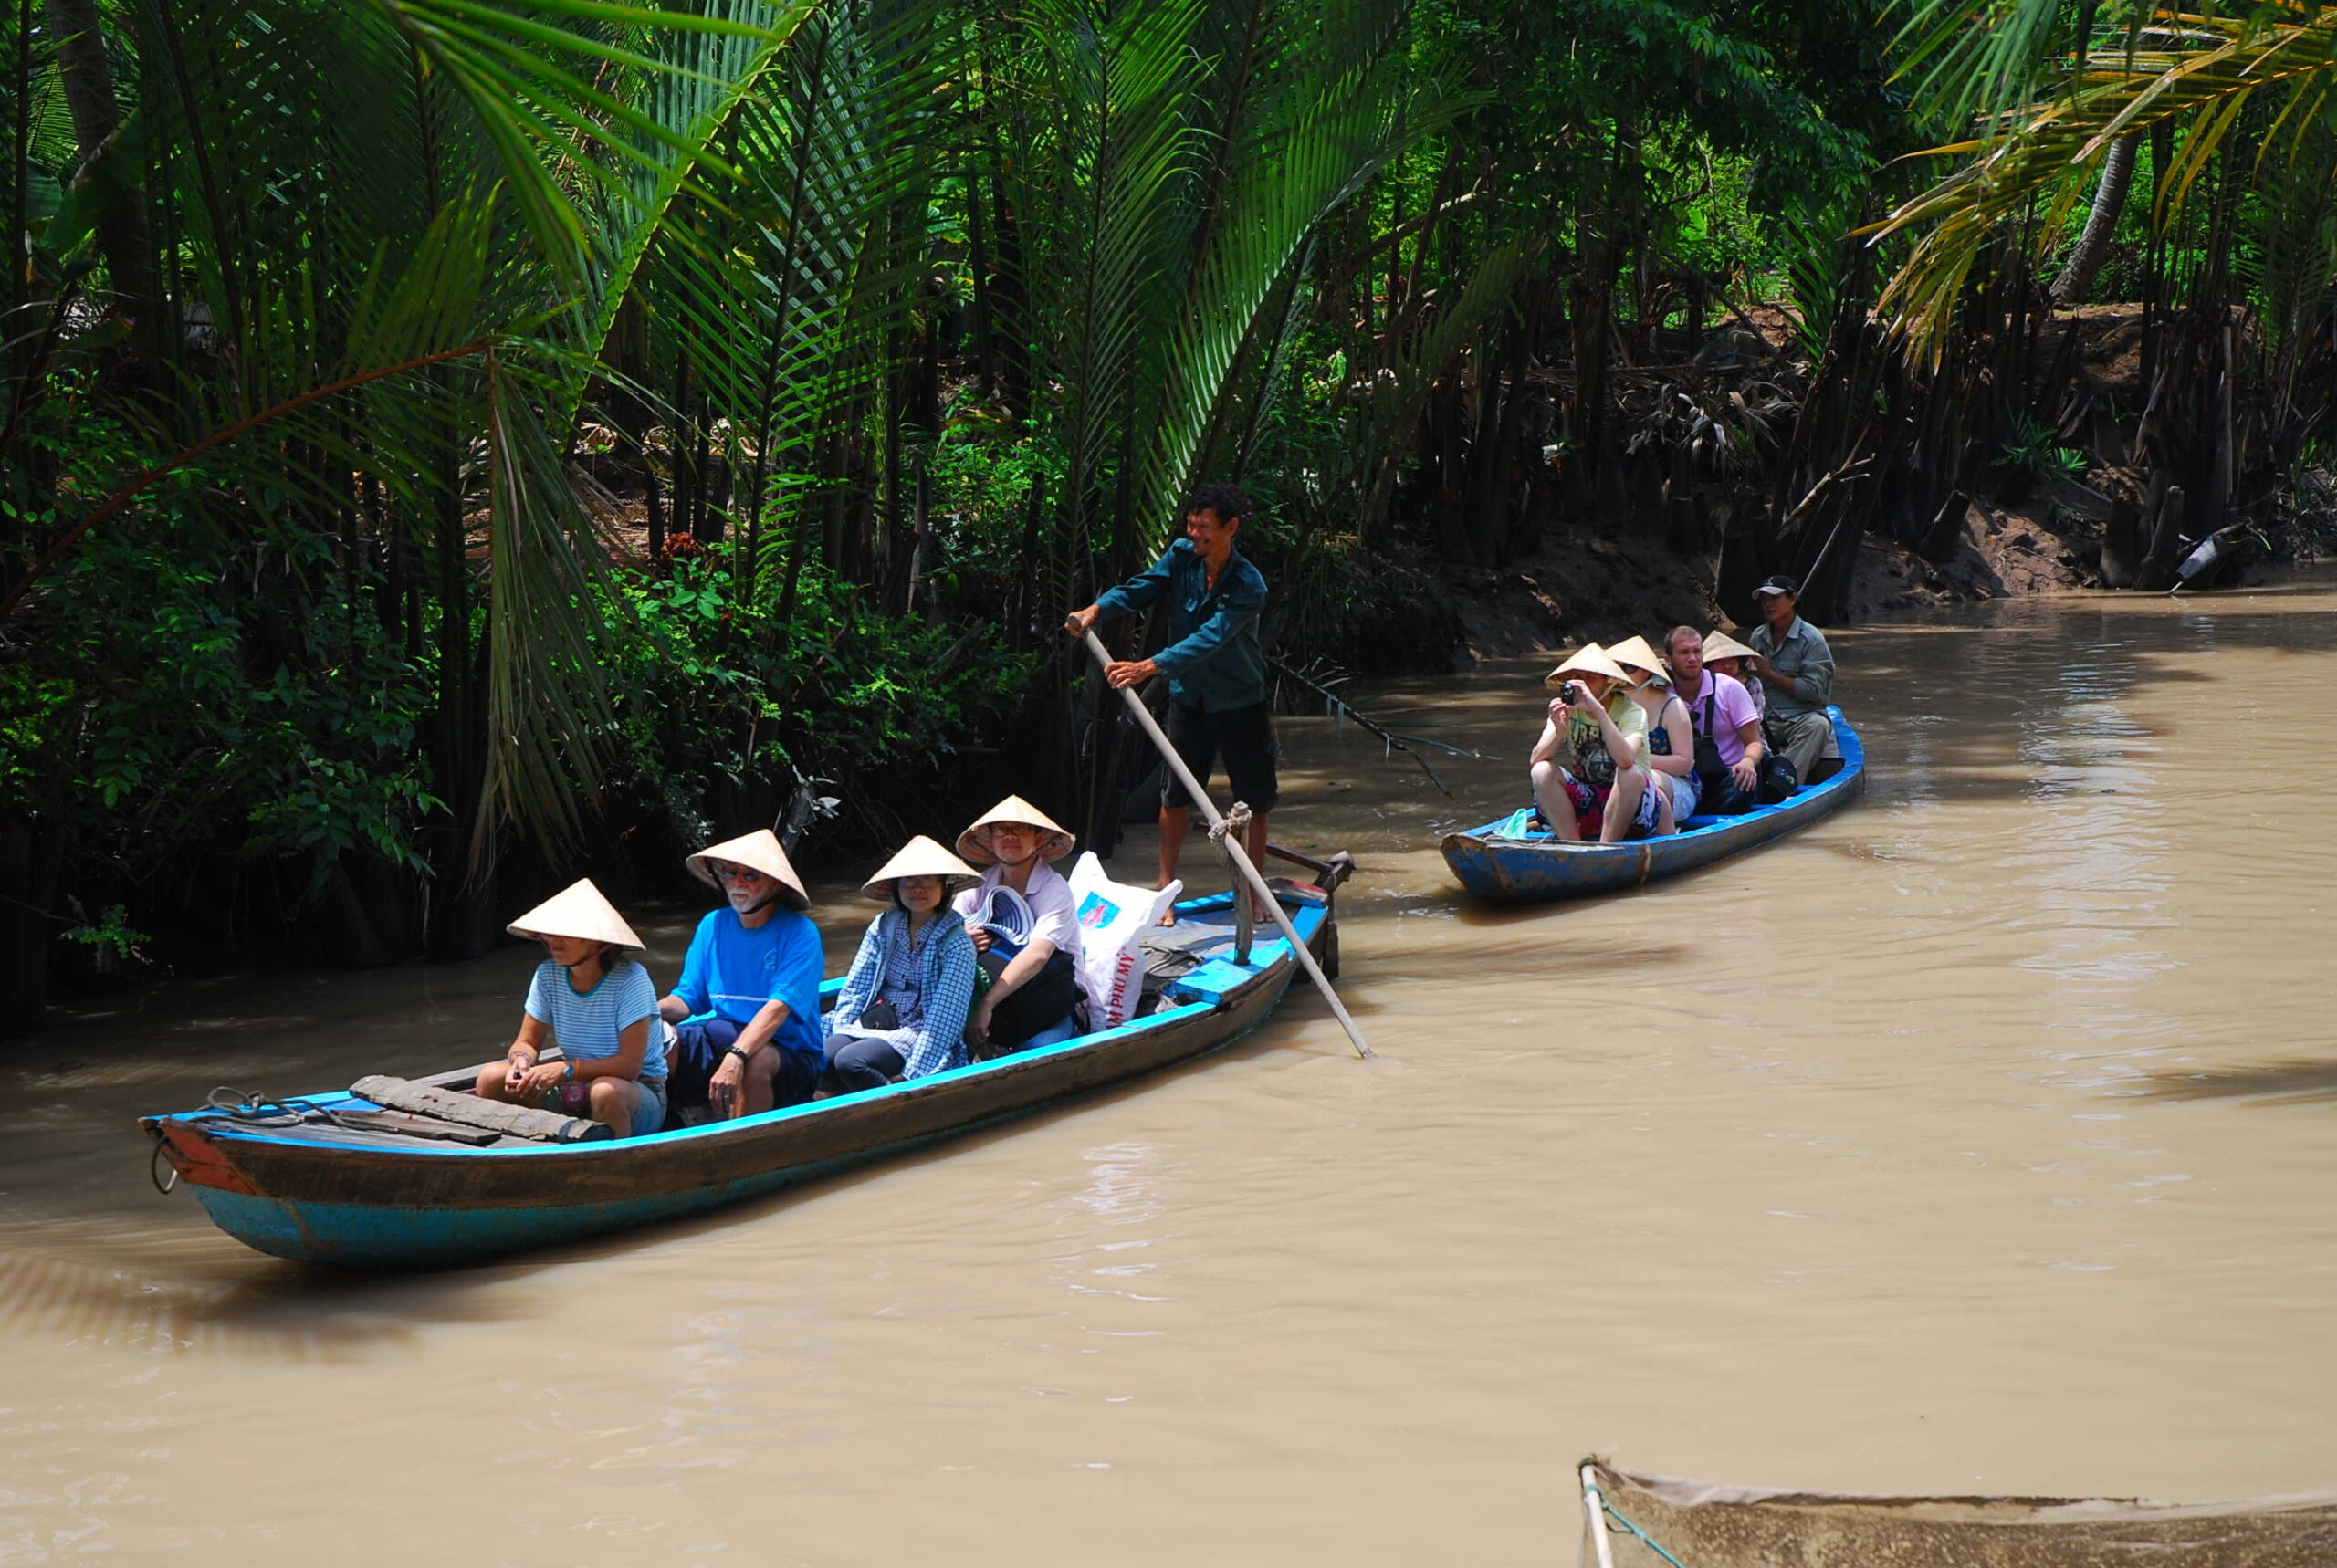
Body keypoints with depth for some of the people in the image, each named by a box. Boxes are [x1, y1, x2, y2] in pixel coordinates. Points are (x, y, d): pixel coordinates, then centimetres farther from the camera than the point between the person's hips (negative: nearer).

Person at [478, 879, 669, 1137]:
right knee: (491, 1078, -12)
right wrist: (522, 1060, -22)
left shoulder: (629, 980, -20)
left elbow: (630, 1064, -23)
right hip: (575, 1089, 5)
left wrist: (565, 1069, -32)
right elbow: (527, 1042, 3)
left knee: (605, 1091, -40)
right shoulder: (548, 976, -3)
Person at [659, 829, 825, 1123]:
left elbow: (779, 1008, -22)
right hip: (724, 1040, 5)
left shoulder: (799, 933, -9)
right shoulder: (713, 926, 9)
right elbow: (687, 999, 8)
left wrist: (736, 1056, -37)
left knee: (757, 1061, -39)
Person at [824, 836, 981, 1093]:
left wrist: (913, 1074, -18)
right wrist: (839, 1034, -4)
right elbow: (854, 989, 11)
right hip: (873, 1023, 5)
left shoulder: (955, 941, -6)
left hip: (916, 1033, -5)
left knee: (851, 1062, -31)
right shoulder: (882, 927, 10)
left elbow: (945, 1015, -11)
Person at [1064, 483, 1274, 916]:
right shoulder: (1181, 556, -8)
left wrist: (1150, 666, -48)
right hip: (1188, 698, 3)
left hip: (1240, 704, -3)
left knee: (1254, 801, 6)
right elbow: (1141, 587, -15)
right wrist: (1097, 609, -37)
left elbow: (1210, 638, -35)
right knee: (1174, 795, 4)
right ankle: (1165, 889, 14)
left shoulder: (1248, 586, -24)